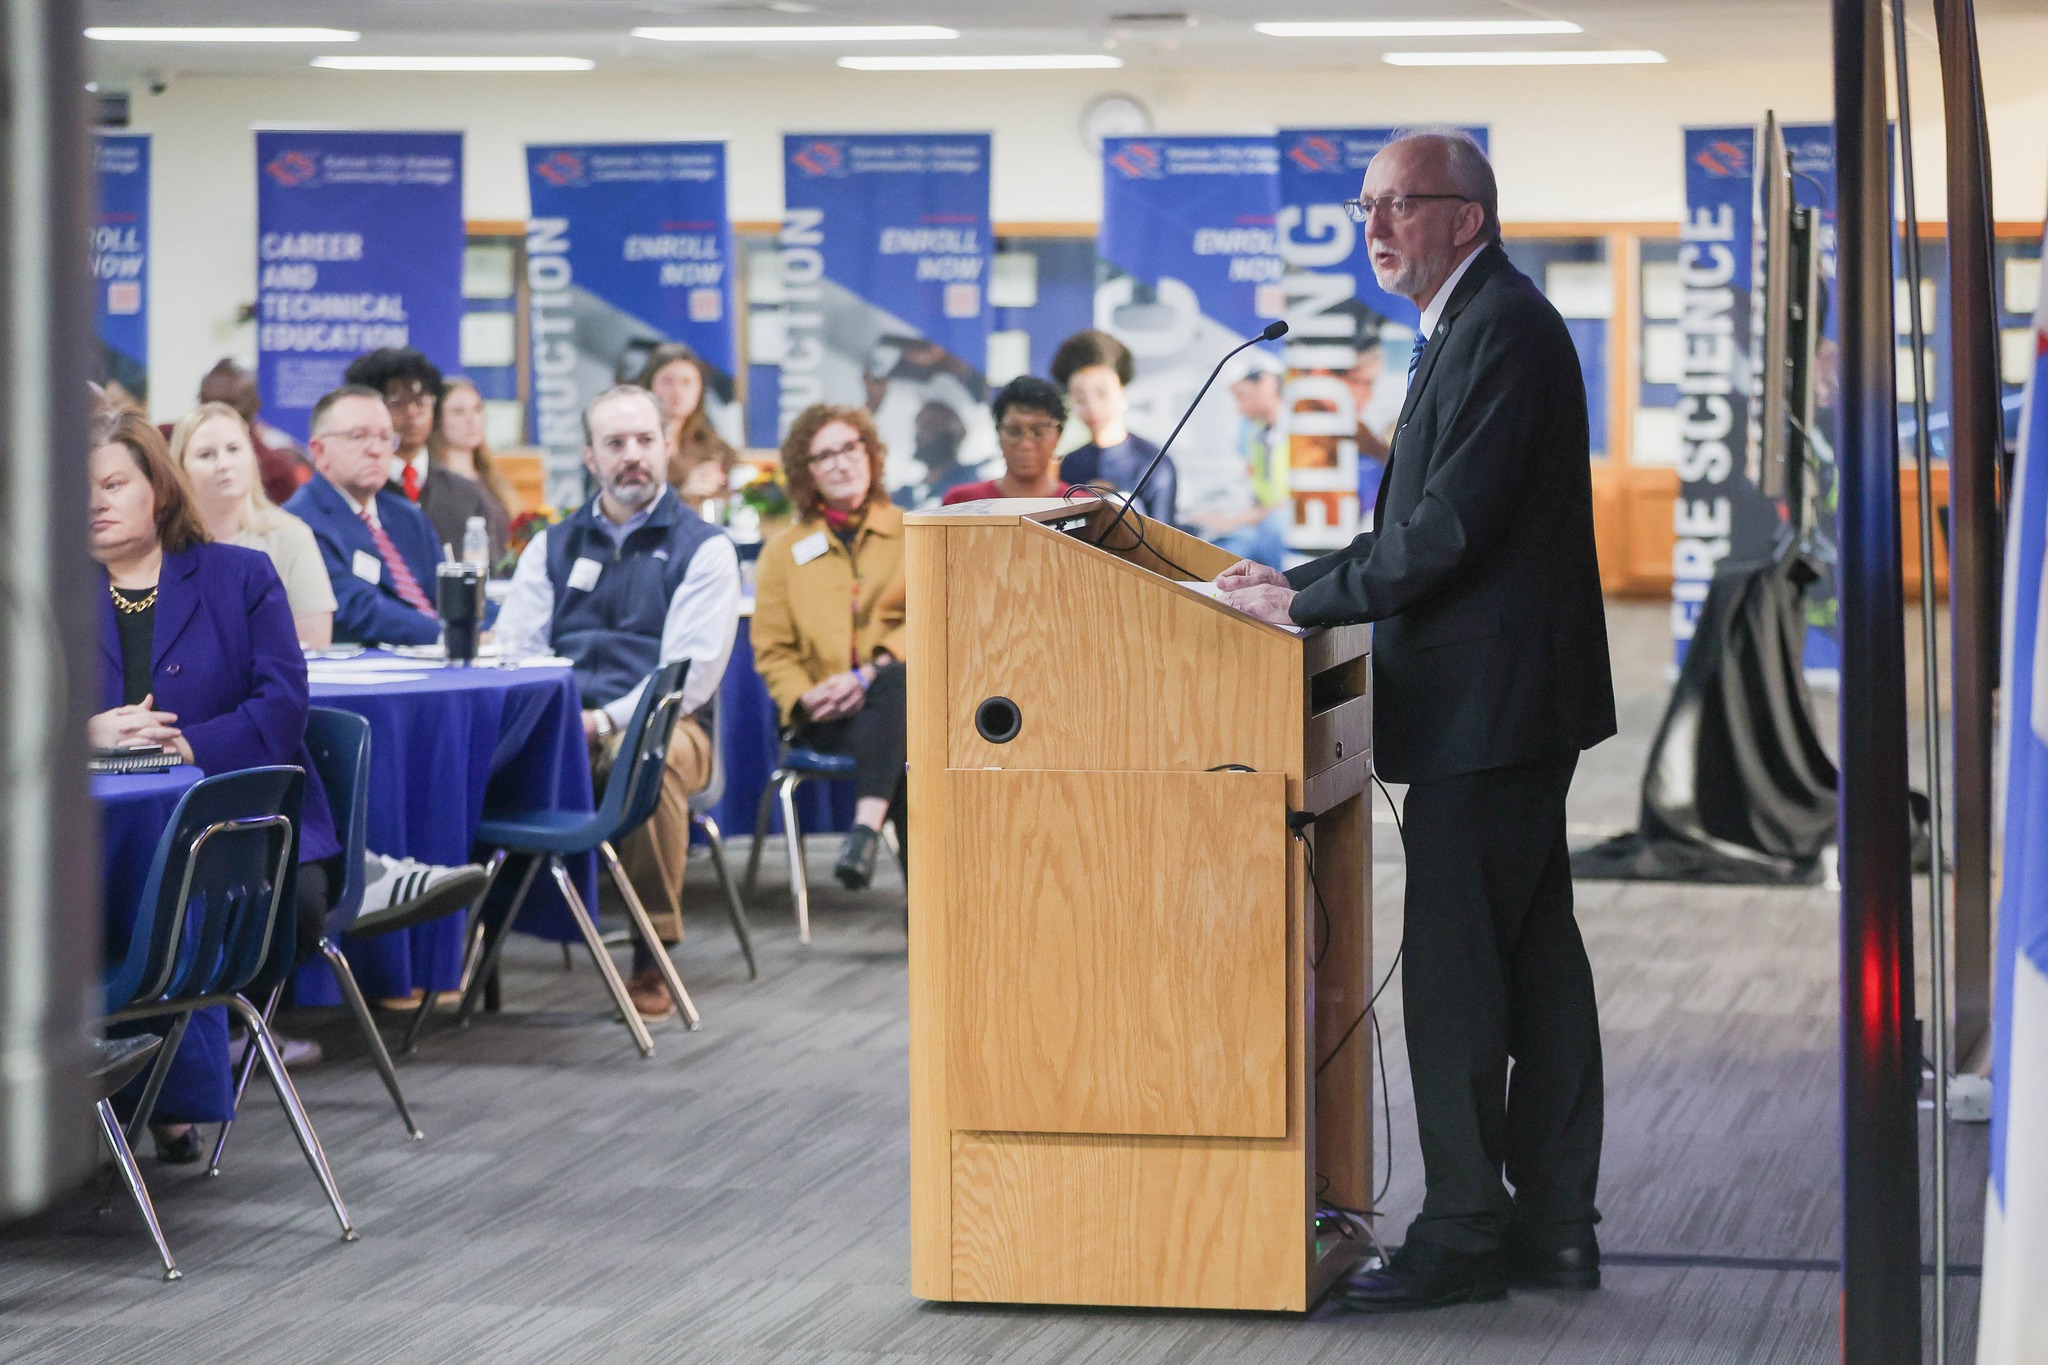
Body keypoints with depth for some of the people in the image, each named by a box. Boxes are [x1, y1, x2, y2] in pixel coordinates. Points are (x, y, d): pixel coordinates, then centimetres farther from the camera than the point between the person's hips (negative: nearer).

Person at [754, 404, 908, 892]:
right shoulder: (783, 553, 19)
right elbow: (772, 651, 12)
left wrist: (871, 673, -17)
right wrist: (805, 698, -11)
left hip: (902, 690, 0)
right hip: (828, 720, 0)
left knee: (893, 686, -41)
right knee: (900, 741, -37)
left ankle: (867, 827, -53)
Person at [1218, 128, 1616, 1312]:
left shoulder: (1503, 328, -16)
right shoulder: (1483, 324, 18)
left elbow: (1454, 527, -22)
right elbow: (1427, 522, 21)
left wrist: (1307, 603, -15)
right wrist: (1300, 583, 11)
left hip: (1486, 704, -11)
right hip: (1512, 701, 11)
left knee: (1455, 968, -6)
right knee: (1535, 958, 12)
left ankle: (1466, 1234, 0)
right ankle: (1555, 1224, 17)